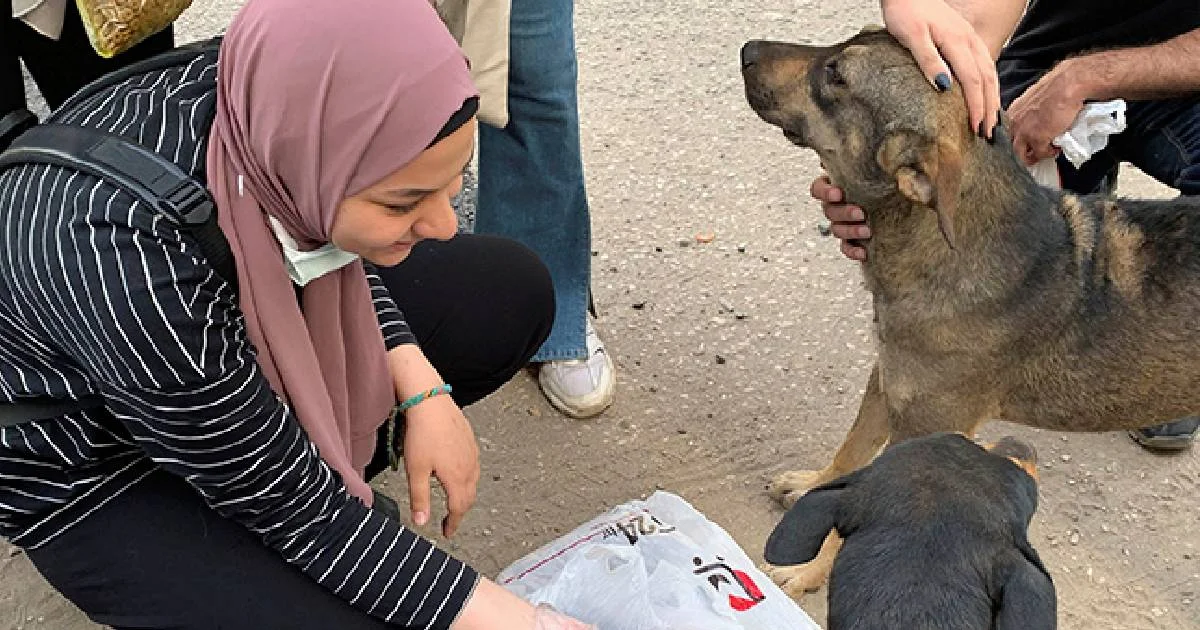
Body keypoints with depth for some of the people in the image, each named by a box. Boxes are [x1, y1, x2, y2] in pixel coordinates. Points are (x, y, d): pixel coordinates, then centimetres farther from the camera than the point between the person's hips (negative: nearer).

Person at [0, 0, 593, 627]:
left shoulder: (280, 98, -24)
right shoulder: (126, 258, -41)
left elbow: (325, 249, 0)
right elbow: (289, 503, -28)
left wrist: (422, 391, -12)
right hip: (91, 459, -5)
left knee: (511, 290, 1)